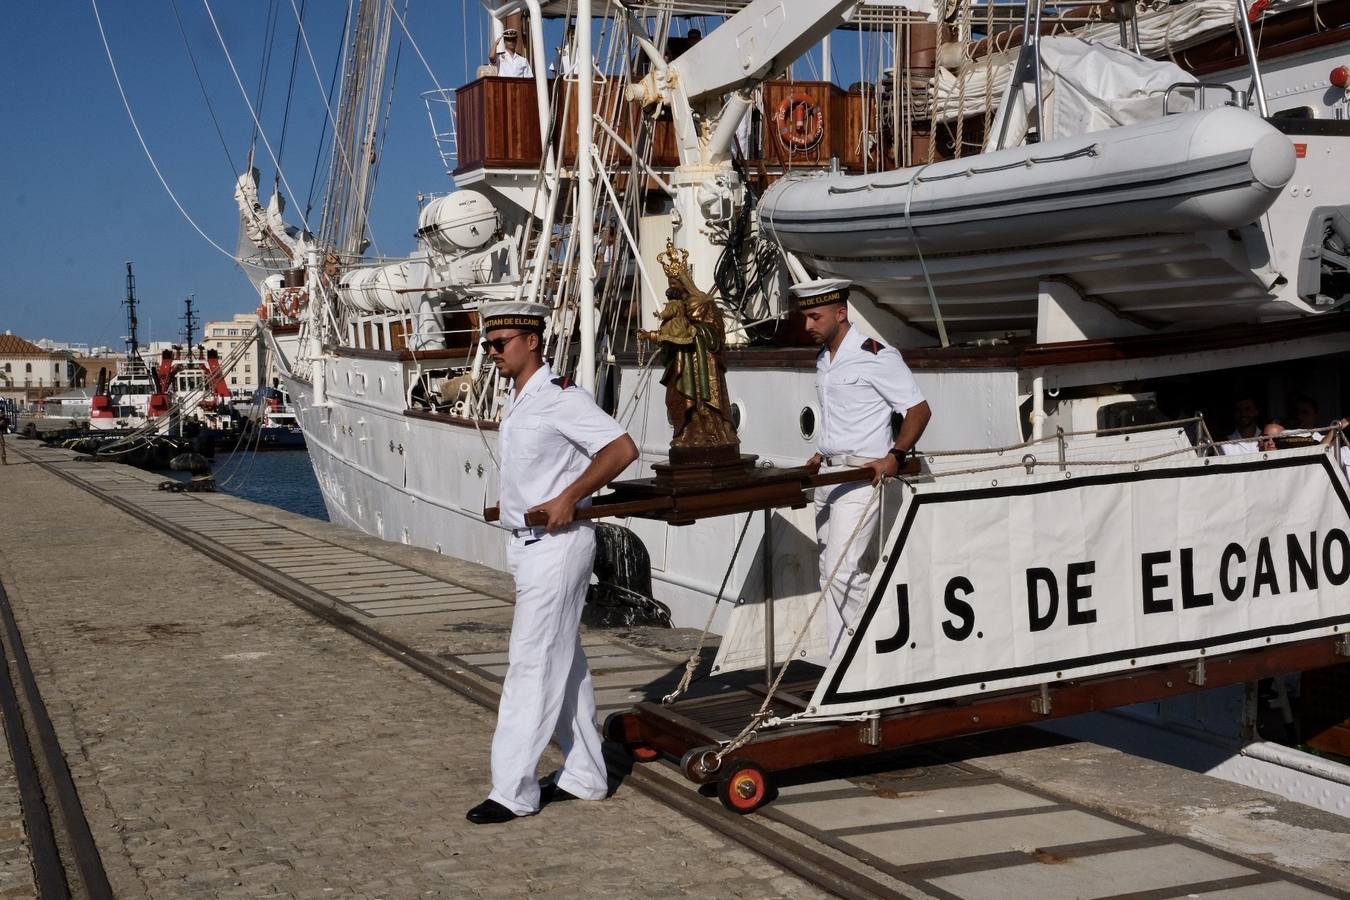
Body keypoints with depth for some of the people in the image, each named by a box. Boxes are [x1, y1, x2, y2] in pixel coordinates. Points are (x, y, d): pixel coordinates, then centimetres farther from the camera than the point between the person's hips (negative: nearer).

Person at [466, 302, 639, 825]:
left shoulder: (560, 398, -15)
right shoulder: (517, 401, 14)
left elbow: (621, 449, -21)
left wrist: (568, 498, -22)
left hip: (556, 544, -10)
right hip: (526, 544, 10)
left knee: (532, 663, -8)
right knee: (564, 662, 14)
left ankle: (514, 790, -3)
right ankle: (584, 775, 23)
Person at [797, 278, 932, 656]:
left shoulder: (875, 356, -13)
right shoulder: (823, 359, 14)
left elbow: (919, 410, -12)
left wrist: (894, 456, -22)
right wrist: (824, 455, 16)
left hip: (862, 477, -9)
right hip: (829, 474, 9)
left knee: (841, 571, -15)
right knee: (830, 572, 10)